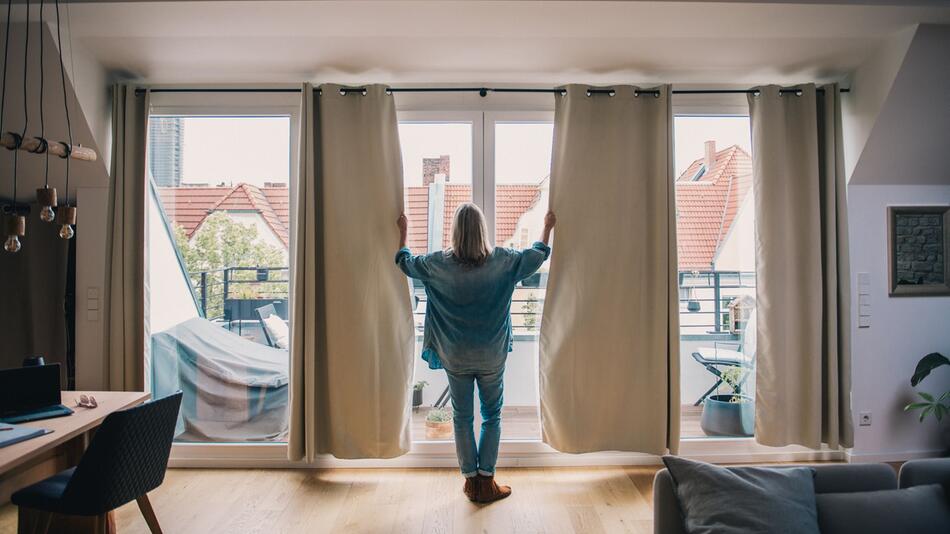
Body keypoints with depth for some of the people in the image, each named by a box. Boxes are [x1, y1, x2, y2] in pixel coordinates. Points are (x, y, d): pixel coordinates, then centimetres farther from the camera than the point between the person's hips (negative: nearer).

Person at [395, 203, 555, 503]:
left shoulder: (440, 264, -10)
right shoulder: (502, 261, -11)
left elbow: (405, 262, 9)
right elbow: (539, 255, 7)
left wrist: (403, 231, 25)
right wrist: (547, 227, 24)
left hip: (456, 357, 1)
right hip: (492, 356, 0)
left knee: (462, 418, 14)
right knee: (492, 416, 15)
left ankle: (471, 481, 23)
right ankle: (486, 482, 19)